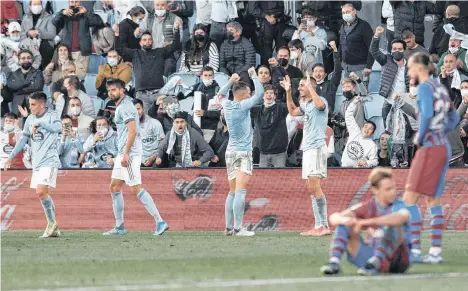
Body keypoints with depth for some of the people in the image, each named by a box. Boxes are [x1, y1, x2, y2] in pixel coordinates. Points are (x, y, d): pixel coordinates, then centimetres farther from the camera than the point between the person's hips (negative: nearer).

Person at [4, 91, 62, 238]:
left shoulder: (51, 116, -8)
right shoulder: (30, 119, 13)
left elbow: (58, 128, -29)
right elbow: (23, 139, 21)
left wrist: (39, 123, -30)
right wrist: (11, 157, 21)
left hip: (49, 160, -8)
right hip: (37, 162, 8)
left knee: (41, 191, -19)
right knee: (42, 194, 7)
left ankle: (52, 223, -6)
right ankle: (53, 229, 13)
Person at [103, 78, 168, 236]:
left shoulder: (125, 107, -12)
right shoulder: (121, 106, 19)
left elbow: (132, 131, -21)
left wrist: (126, 154, -23)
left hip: (130, 153, -11)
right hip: (123, 153, 11)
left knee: (136, 188, -14)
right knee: (115, 186, 11)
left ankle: (160, 222, -15)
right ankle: (120, 226, 14)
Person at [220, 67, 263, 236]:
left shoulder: (227, 105, 7)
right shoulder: (242, 106, -10)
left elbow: (221, 94, 30)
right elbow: (260, 93, -11)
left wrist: (231, 81, 22)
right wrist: (254, 76, 0)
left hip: (230, 152, 7)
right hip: (243, 152, -7)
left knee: (232, 192, 10)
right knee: (240, 191, -11)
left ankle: (229, 227, 6)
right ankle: (238, 228, -17)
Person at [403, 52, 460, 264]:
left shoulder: (425, 87, -10)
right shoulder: (440, 88, 17)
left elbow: (426, 114, -25)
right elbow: (454, 118, 23)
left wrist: (420, 138, -12)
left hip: (430, 149, -9)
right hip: (443, 147, 9)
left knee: (409, 198, -8)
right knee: (433, 200, 11)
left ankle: (415, 249, -14)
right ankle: (436, 252, 8)